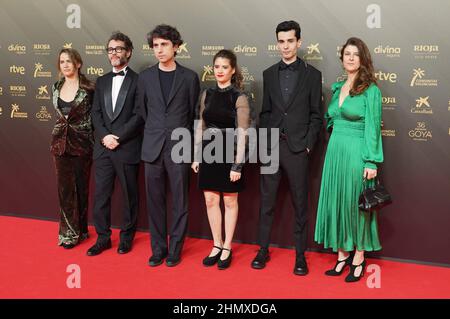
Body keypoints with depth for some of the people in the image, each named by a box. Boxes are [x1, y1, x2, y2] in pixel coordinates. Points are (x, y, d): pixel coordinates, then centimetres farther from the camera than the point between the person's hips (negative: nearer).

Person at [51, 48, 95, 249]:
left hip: (81, 143, -4)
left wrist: (94, 143, -5)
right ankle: (68, 231, 15)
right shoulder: (56, 88, 7)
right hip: (60, 142, 4)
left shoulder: (88, 89, -8)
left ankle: (79, 230, 22)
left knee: (81, 187, 7)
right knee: (64, 188, 5)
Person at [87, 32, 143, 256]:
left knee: (130, 195, 7)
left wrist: (118, 137, -14)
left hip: (128, 148, -4)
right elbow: (96, 113, 9)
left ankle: (126, 236, 21)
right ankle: (103, 238, 18)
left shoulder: (138, 81, -2)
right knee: (101, 195, 6)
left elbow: (139, 116, -9)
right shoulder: (102, 81, 15)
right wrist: (105, 136, -8)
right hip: (103, 148, 5)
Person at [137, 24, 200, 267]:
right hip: (153, 147, 2)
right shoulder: (145, 76, 7)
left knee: (179, 202, 4)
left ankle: (175, 249, 15)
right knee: (155, 201, 7)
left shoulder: (189, 77, 1)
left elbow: (194, 114, 6)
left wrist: (190, 144, 7)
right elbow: (142, 110, 16)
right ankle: (158, 248, 18)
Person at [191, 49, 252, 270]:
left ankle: (227, 248, 20)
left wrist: (238, 165, -14)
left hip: (229, 153, -4)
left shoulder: (239, 97, -8)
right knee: (210, 201, 8)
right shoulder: (207, 94, 7)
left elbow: (242, 134, -11)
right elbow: (200, 127, 12)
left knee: (230, 201, 8)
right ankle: (217, 245, 23)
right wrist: (196, 156, 9)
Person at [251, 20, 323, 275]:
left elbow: (316, 115, 0)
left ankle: (301, 255, 15)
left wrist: (308, 145, -7)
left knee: (300, 204, 6)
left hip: (297, 148, -2)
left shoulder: (312, 74, 1)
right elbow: (265, 112, 12)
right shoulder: (269, 74, 9)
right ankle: (264, 250, 20)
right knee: (267, 202, 8)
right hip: (271, 147, 3)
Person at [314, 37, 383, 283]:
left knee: (355, 203, 2)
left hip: (357, 153, -6)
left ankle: (358, 258, 16)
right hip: (335, 151, 6)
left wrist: (371, 162, -14)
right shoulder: (338, 88, 12)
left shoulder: (370, 90, -7)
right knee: (336, 202, 9)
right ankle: (342, 255, 21)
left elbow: (372, 128, -11)